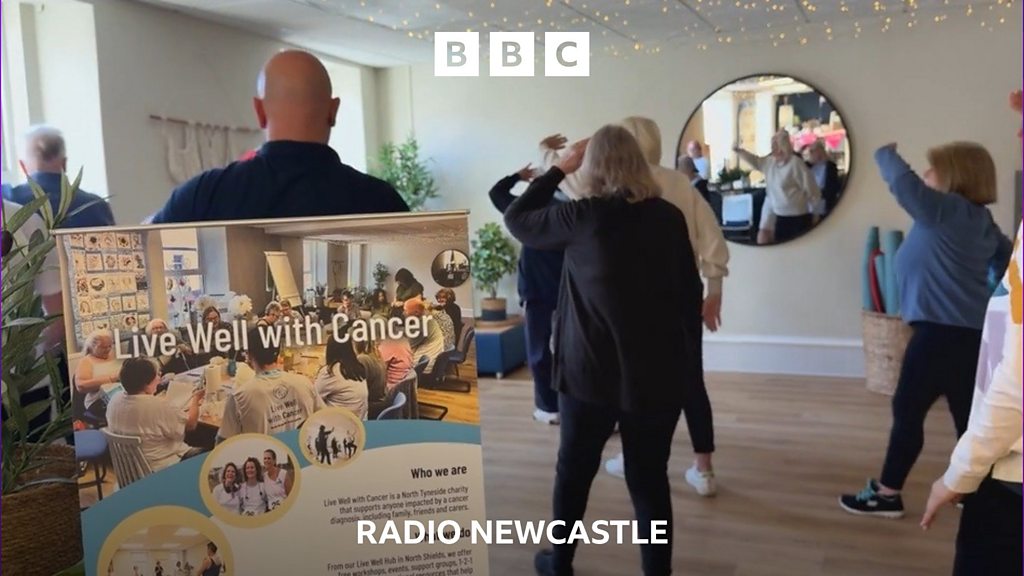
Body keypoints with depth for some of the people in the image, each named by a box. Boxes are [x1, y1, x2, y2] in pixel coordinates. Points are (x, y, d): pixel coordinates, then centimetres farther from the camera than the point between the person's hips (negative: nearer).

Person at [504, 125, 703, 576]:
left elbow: (517, 219, 7)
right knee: (650, 478, 10)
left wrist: (561, 168, 11)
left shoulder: (582, 217, -9)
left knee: (574, 470, 17)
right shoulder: (670, 216, 0)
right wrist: (687, 362, 14)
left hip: (593, 371, -2)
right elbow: (690, 293, 5)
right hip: (659, 372, 2)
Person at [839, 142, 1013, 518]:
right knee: (968, 414, 13)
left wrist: (885, 153, -5)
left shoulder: (948, 211, -13)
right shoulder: (979, 219, 14)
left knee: (907, 410, 0)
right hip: (970, 330, 9)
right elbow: (1008, 258, 22)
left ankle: (887, 494, 8)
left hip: (943, 330, -9)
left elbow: (904, 183, -23)